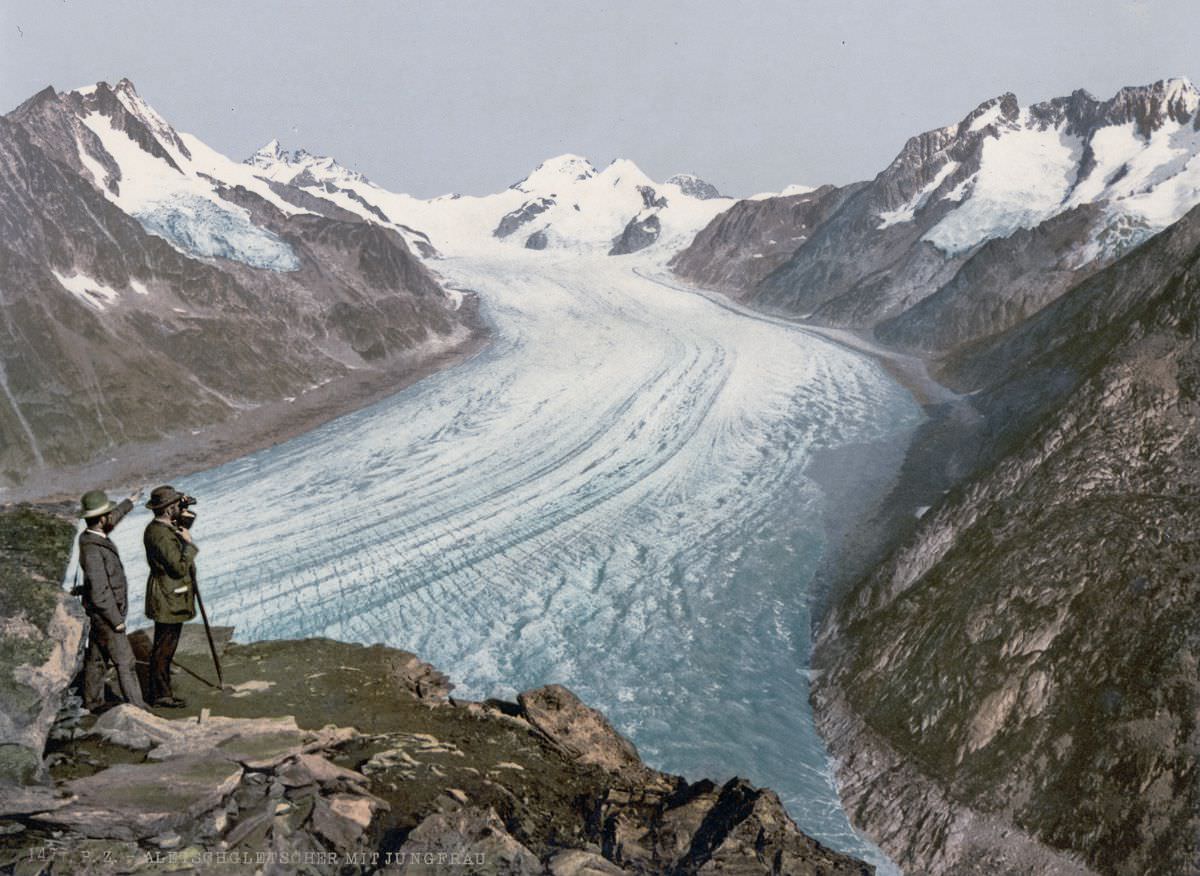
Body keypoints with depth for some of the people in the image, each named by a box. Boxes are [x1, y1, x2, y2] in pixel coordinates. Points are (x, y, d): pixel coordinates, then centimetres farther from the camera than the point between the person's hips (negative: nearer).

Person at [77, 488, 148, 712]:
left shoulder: (91, 536, -2)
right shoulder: (92, 550, -29)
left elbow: (112, 519, 22)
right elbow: (99, 593, -28)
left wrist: (129, 502, 38)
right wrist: (117, 620, -20)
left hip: (101, 613, 9)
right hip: (105, 614, -9)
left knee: (96, 658, 18)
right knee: (124, 661, -2)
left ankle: (92, 702, 30)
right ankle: (135, 706, 4)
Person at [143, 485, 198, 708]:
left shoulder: (157, 527, 6)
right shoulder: (161, 535, -25)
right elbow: (180, 568, -27)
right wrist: (188, 544, -17)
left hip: (167, 598, 10)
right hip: (169, 600, -10)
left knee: (164, 645, 18)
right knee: (164, 647, 0)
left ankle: (161, 687, 29)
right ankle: (160, 694, 9)